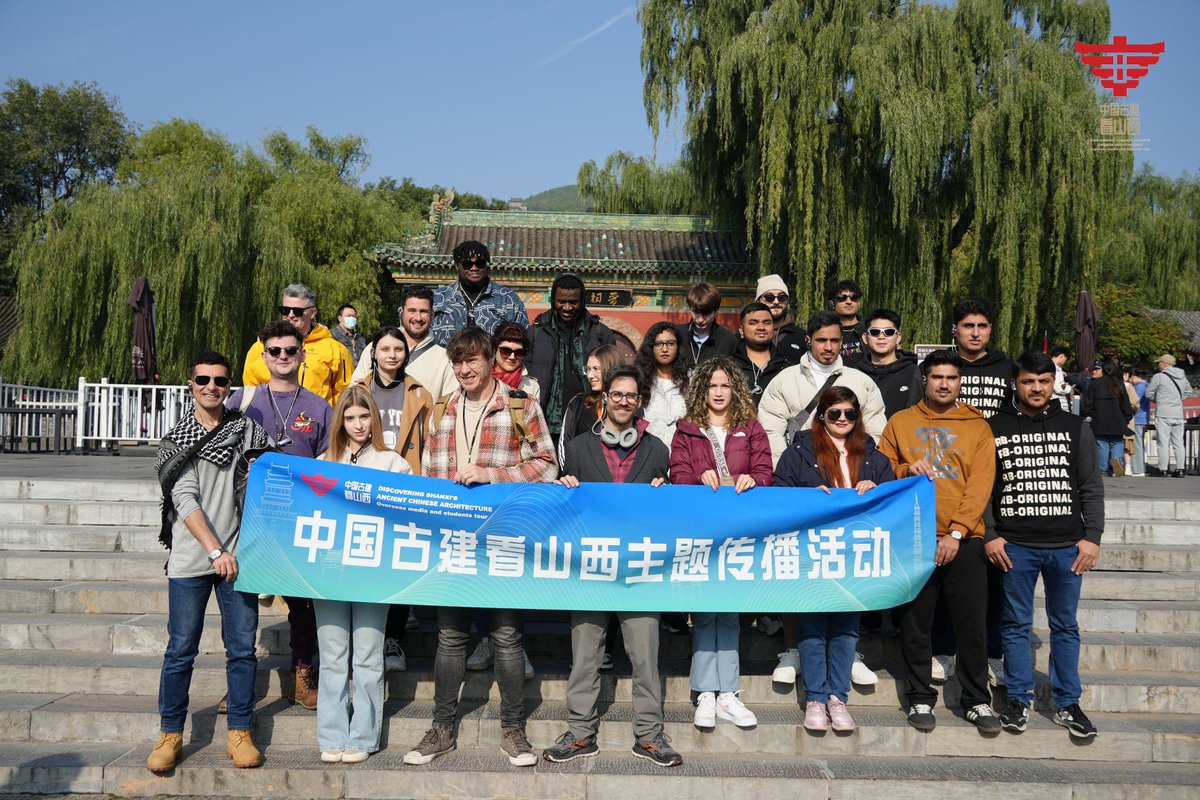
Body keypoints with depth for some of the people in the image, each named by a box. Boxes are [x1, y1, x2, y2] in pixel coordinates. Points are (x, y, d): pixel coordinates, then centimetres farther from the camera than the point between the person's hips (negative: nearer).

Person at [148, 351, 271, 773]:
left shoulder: (247, 430, 8)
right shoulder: (176, 440, 3)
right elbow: (185, 500, -7)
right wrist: (215, 551, -15)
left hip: (237, 556, 1)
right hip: (190, 559, -1)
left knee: (242, 647, 4)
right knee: (181, 650, 4)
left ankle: (239, 733, 15)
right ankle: (170, 734, 19)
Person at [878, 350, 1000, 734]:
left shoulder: (977, 426, 5)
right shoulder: (901, 422, 7)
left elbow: (980, 484, -3)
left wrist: (956, 532, -12)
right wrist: (908, 470, -13)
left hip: (964, 541, 0)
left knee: (973, 625, 4)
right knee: (915, 625, 7)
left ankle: (977, 701, 19)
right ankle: (920, 699, 20)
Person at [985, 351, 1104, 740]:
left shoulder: (1075, 427, 7)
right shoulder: (995, 428, 3)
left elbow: (1091, 487, 6)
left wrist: (1092, 536, -2)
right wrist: (989, 536, -5)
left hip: (1067, 546, 1)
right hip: (1015, 546, -1)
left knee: (1065, 626, 9)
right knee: (1016, 624, 7)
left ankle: (1068, 703, 20)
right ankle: (1019, 699, 19)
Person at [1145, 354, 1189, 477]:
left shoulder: (1159, 376, -9)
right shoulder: (1182, 377, 11)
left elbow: (1148, 393, -4)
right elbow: (1188, 391, 25)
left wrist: (1156, 400, 15)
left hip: (1163, 414, -5)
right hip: (1178, 414, 5)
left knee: (1164, 442, -3)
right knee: (1178, 442, 9)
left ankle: (1164, 469, -4)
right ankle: (1180, 468, 8)